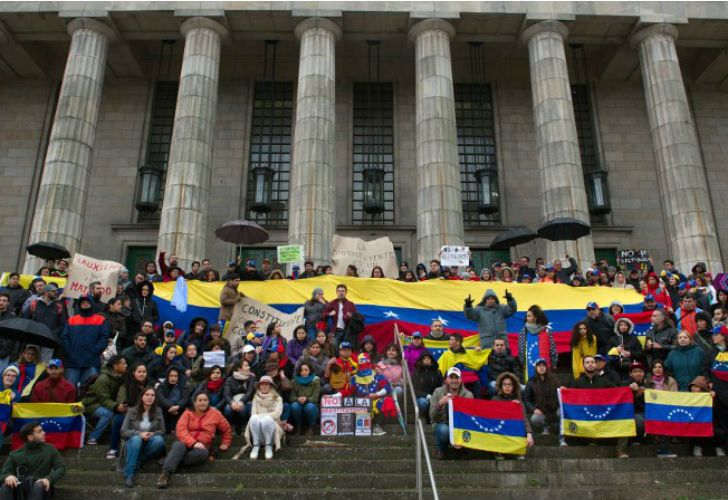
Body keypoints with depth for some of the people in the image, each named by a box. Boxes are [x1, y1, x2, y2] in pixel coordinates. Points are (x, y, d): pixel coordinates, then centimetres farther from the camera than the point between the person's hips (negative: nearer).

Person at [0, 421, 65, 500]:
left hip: (41, 487, -1)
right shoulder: (15, 455, 13)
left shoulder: (50, 450, 12)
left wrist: (49, 478, -17)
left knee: (39, 485, -37)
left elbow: (61, 468, 5)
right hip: (21, 487, 1)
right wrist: (8, 476, -19)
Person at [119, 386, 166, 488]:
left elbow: (162, 431, 3)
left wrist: (152, 434, -18)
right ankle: (129, 474, -36)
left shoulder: (158, 411, 3)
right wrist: (139, 434, -22)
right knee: (136, 439, -36)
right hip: (134, 442, -1)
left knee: (159, 440, -31)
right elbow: (123, 431, -6)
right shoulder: (132, 411, -1)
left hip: (149, 443, 1)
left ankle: (138, 461, -21)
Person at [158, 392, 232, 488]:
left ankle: (172, 461, -30)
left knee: (203, 453, -36)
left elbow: (227, 429, 22)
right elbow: (180, 430, -8)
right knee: (178, 445, -36)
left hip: (202, 446, 0)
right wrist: (193, 443, -22)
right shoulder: (188, 413, 7)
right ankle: (165, 472, -49)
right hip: (185, 443, 0)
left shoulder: (215, 413, 10)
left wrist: (225, 444, 11)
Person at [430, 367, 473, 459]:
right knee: (444, 430, -35)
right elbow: (432, 417, -11)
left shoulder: (468, 395, -5)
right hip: (442, 424, -1)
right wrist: (440, 404, -31)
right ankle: (440, 449, 1)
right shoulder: (438, 392, -6)